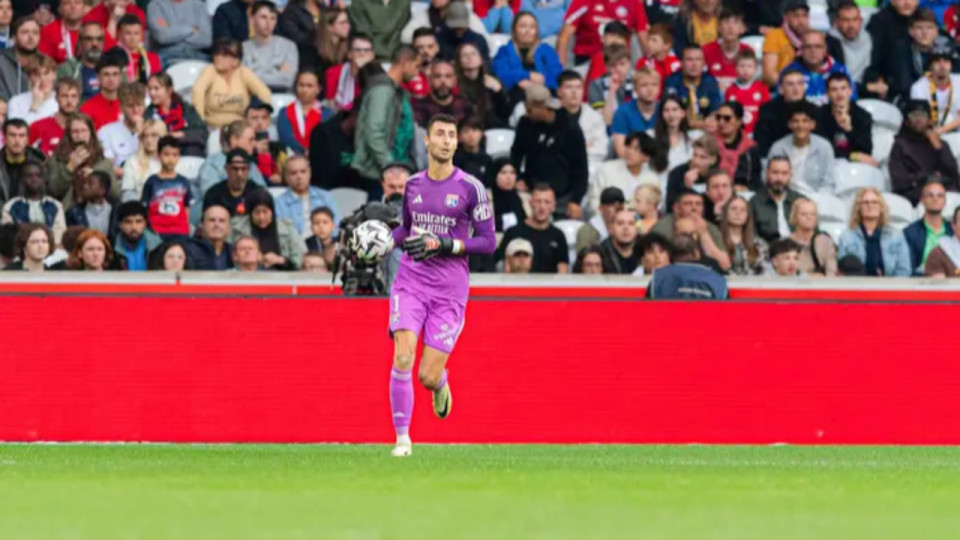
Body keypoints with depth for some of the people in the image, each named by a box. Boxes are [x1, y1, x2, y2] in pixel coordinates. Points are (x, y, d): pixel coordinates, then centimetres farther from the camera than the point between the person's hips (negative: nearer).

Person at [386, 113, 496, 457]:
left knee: (428, 377, -4)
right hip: (411, 282, 2)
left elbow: (488, 242, -5)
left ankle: (440, 384, 35)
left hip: (450, 289, -2)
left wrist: (445, 244, -16)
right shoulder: (413, 184, 8)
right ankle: (402, 438, -6)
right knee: (403, 357, -17)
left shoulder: (470, 188, -5)